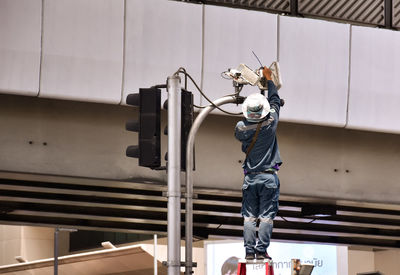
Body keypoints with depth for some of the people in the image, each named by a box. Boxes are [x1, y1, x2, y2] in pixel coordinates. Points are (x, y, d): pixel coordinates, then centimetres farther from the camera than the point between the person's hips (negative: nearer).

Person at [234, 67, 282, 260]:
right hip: (269, 177, -1)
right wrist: (268, 79, 20)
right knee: (266, 216, 0)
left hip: (250, 177, 1)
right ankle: (261, 250, -5)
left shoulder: (241, 128, -6)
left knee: (249, 216, 5)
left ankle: (249, 250, 1)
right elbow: (275, 100, 9)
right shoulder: (270, 123, -7)